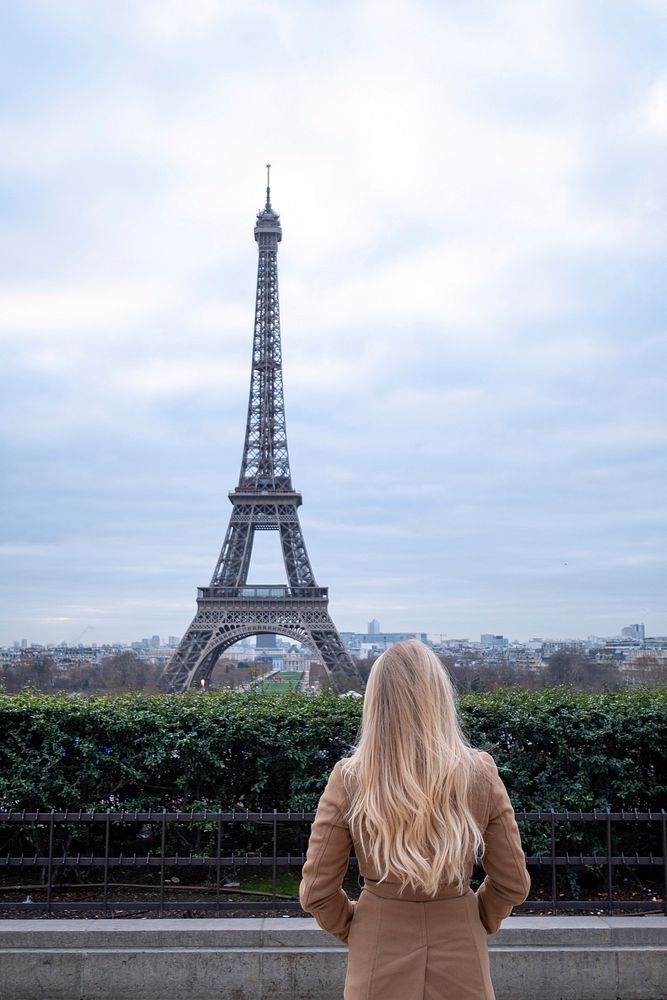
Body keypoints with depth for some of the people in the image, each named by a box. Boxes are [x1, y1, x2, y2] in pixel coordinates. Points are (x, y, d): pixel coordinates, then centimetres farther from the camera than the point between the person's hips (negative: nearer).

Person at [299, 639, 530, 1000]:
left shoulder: (349, 780, -15)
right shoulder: (480, 773, -13)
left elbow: (316, 893, -7)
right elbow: (514, 884, -2)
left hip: (379, 959, -1)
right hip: (461, 959, 1)